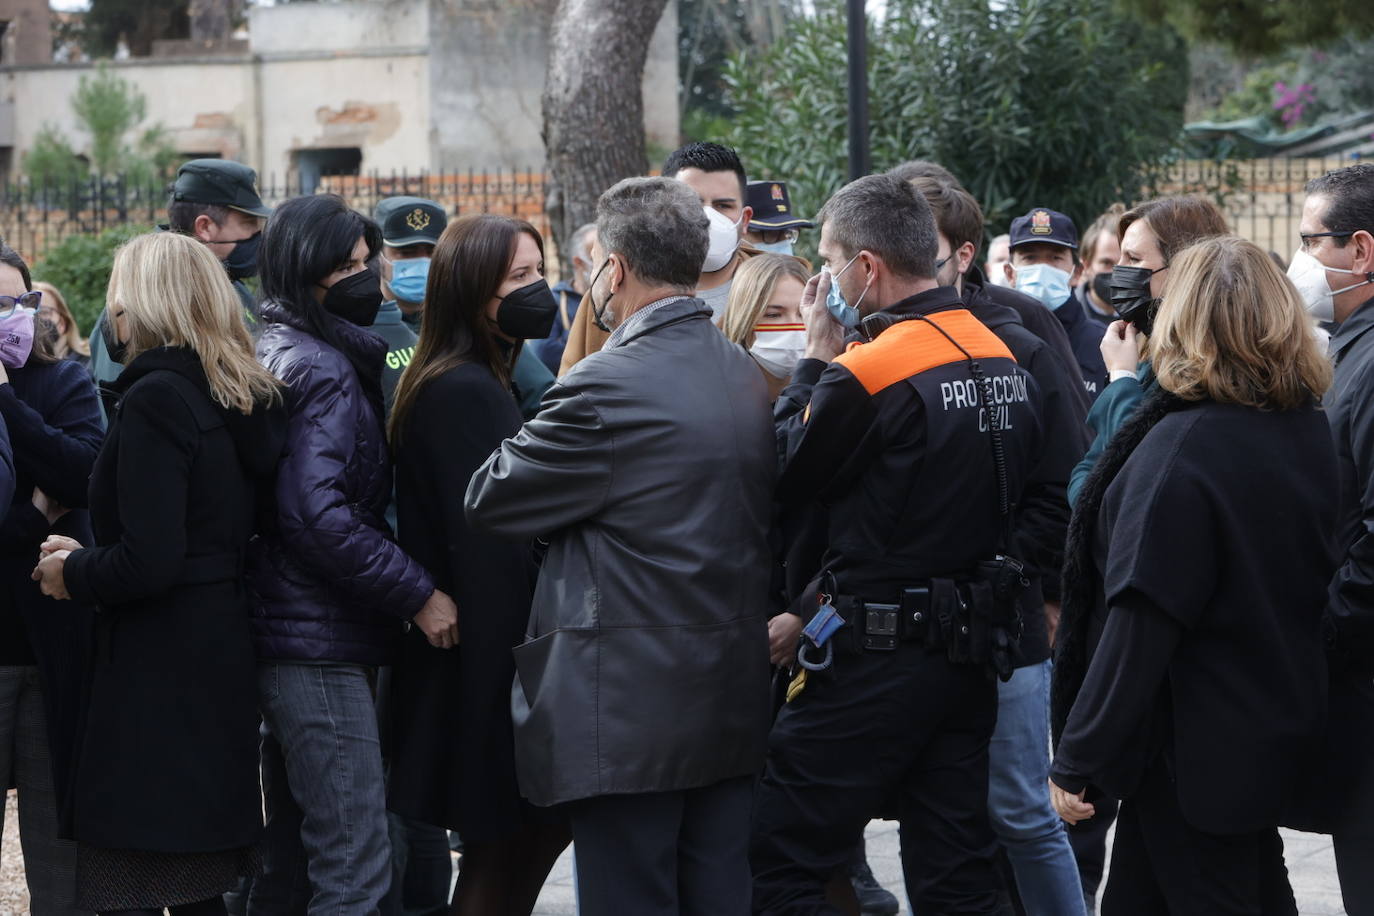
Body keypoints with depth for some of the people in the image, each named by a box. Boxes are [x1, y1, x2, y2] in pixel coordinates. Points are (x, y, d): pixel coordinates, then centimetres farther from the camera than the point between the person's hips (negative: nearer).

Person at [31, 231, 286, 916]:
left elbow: (149, 562, -22)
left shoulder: (155, 399, -15)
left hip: (155, 673, -9)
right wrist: (90, 560, 16)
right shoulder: (249, 401, 11)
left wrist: (73, 574, -3)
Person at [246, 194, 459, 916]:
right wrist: (417, 593, -18)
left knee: (291, 851, 18)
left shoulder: (275, 352, 17)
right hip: (321, 646, -11)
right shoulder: (324, 370, -14)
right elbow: (319, 515, -24)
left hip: (285, 636, 11)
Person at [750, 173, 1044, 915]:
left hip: (879, 655, -8)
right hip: (975, 642, 8)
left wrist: (817, 355, 2)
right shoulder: (1003, 360, 6)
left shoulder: (869, 370, -19)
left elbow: (788, 476, -6)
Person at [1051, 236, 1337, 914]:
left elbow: (1140, 624, -23)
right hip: (1280, 730, 8)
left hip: (1194, 754, -8)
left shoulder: (1182, 446, -21)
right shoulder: (1310, 432, 3)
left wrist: (1078, 758, -19)